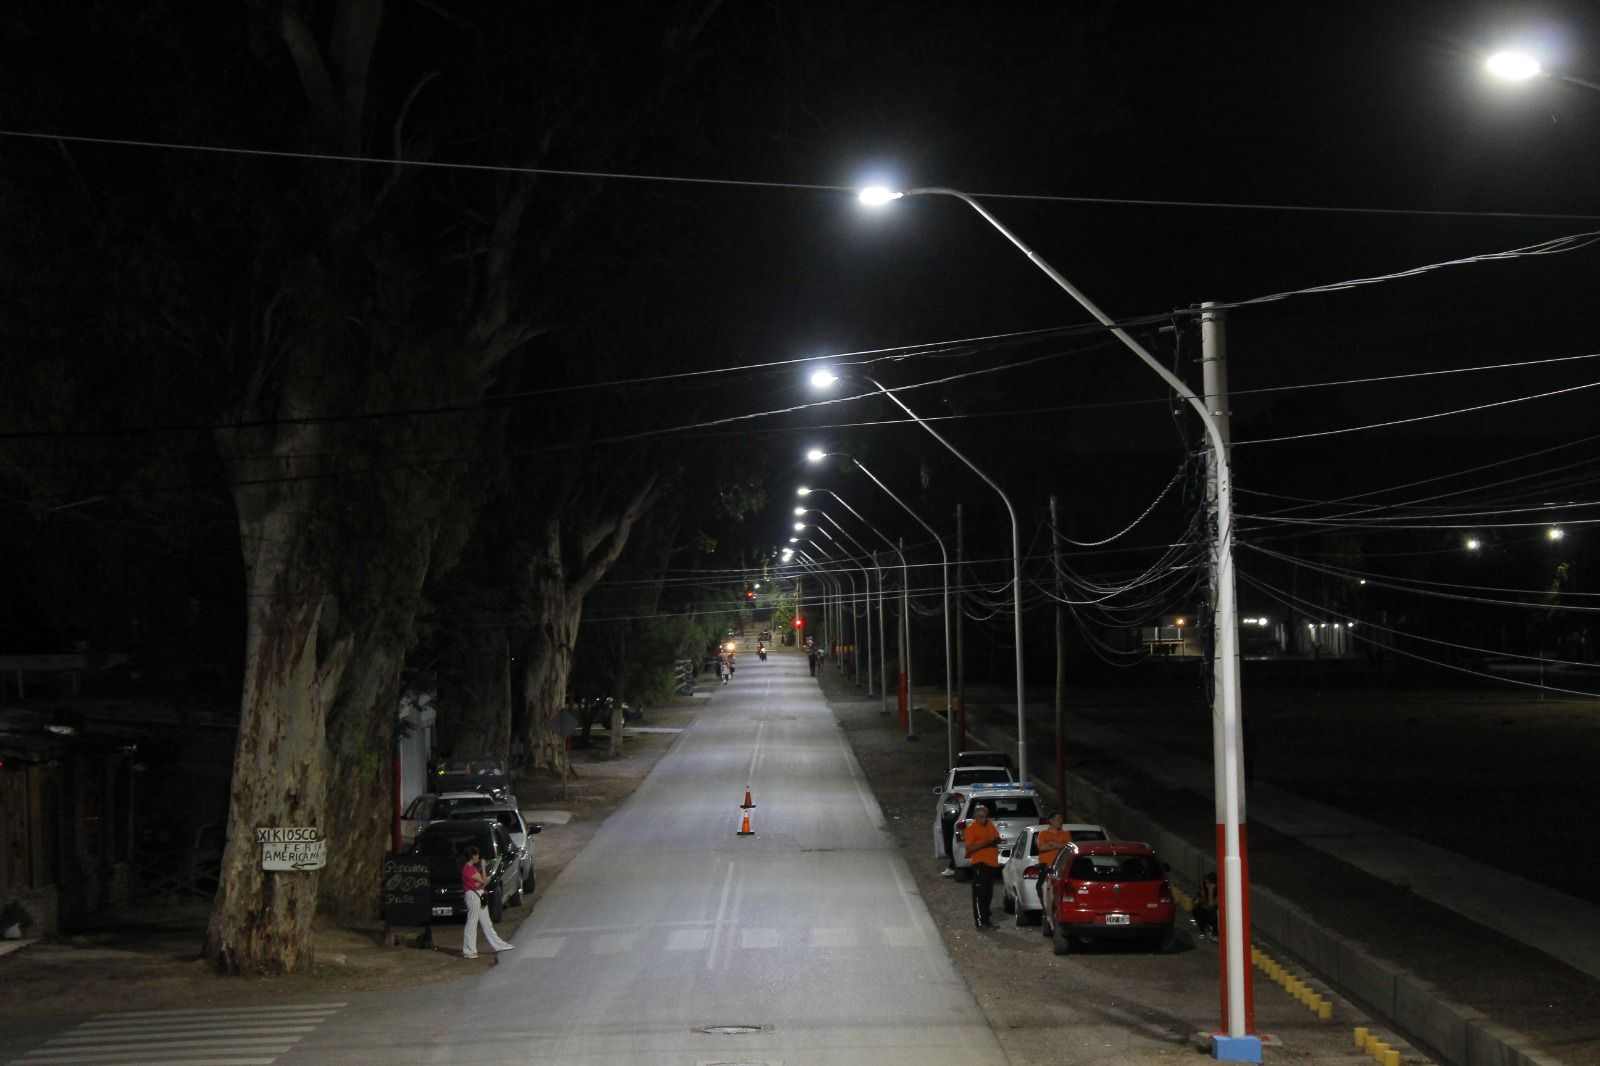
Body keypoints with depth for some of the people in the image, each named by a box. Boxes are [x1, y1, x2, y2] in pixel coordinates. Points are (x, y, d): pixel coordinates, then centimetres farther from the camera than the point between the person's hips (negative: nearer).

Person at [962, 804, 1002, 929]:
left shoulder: (990, 824, 12)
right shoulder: (971, 828, -9)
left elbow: (997, 837, 25)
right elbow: (968, 848, -14)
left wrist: (996, 841, 0)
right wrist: (984, 844, -22)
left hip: (992, 863, 7)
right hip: (979, 863, -7)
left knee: (988, 893, 13)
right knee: (980, 893, -9)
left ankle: (986, 917, 23)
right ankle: (980, 921, -9)